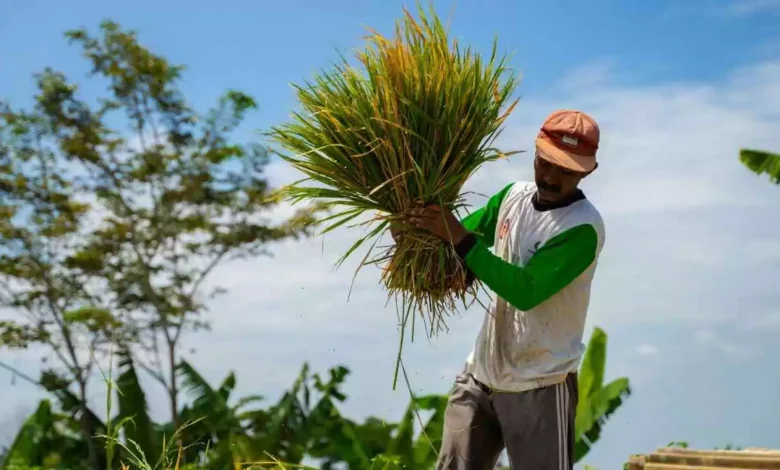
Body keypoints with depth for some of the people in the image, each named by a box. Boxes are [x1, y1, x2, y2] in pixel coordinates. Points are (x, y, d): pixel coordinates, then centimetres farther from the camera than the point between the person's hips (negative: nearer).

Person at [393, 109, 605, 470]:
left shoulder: (583, 228, -19)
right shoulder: (514, 196, 2)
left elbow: (526, 291, -27)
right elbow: (463, 234, 9)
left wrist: (460, 239, -30)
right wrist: (418, 233, -13)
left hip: (539, 386, -7)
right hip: (481, 375, 7)